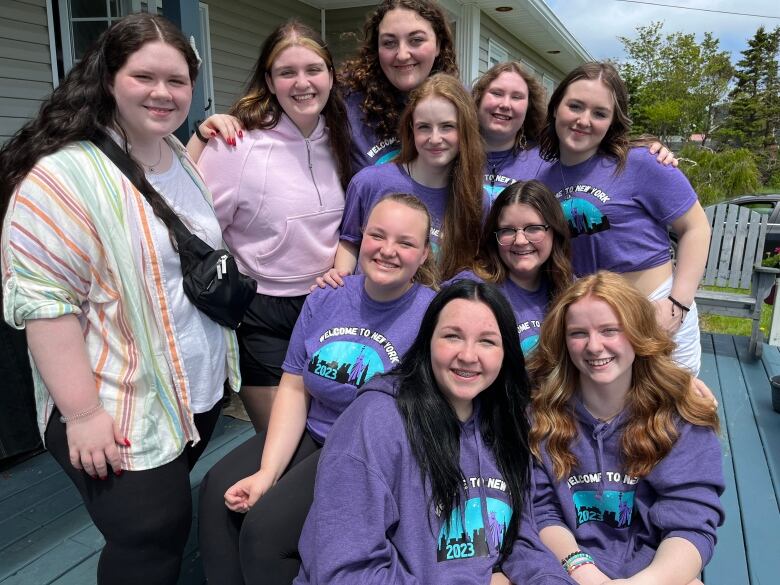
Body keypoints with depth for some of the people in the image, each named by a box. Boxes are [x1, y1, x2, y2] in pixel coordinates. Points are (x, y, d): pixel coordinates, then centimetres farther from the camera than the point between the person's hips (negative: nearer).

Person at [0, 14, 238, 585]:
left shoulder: (184, 159, 7)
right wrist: (83, 412, -21)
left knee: (171, 523, 23)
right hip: (121, 411, -7)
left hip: (203, 390, 8)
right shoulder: (65, 175, -19)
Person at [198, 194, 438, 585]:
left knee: (268, 526, -17)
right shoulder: (324, 301, 1)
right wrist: (268, 471, -8)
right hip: (310, 434, 6)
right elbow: (294, 388, 1)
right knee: (218, 491, -7)